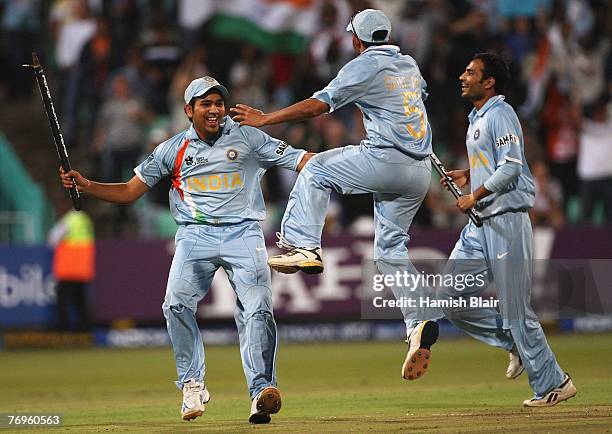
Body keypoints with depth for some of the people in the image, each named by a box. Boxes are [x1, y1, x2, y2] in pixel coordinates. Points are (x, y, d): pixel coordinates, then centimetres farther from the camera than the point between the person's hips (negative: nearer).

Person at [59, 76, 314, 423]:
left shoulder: (248, 139, 6)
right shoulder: (172, 150, 11)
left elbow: (302, 161, -1)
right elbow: (129, 192, 13)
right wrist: (85, 185, -1)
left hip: (242, 233, -1)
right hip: (195, 235, 1)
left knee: (257, 309, -18)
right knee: (177, 304, -21)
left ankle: (262, 391, -17)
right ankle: (193, 385, -8)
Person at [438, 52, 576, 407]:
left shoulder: (501, 114, -11)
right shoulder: (477, 118, 18)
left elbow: (510, 168, -20)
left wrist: (475, 195, -14)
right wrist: (469, 175, 13)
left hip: (506, 221, -10)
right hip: (480, 224, 10)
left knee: (516, 310, -6)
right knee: (452, 300, 4)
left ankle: (553, 384, 3)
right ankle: (515, 342, 19)